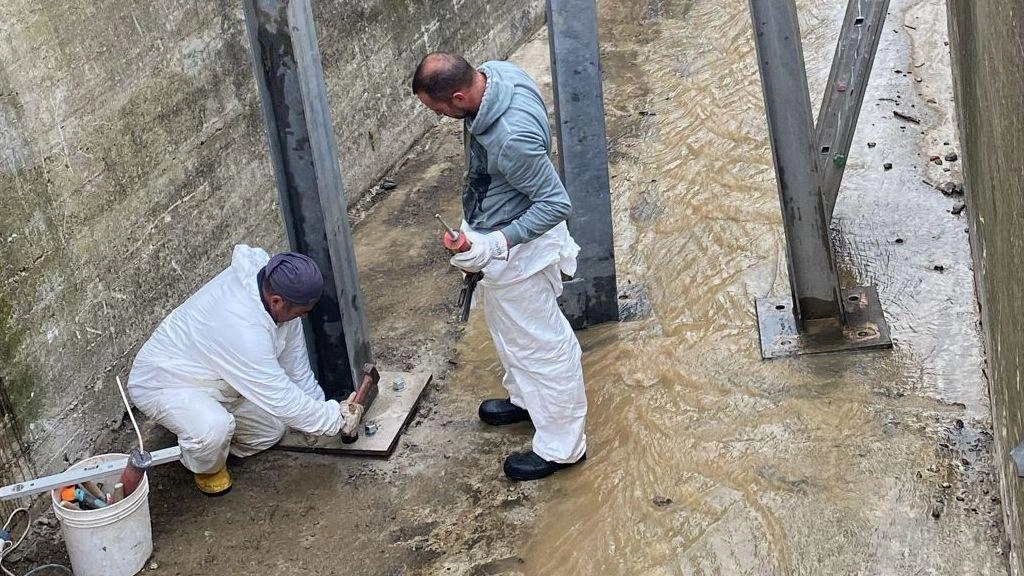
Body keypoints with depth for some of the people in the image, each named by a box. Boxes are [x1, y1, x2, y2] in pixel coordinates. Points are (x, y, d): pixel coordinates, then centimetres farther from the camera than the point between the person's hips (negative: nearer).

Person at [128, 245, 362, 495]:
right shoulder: (242, 328, -41)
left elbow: (294, 361, -1)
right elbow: (282, 399, -33)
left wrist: (319, 403, 2)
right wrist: (338, 418, -22)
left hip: (212, 378, 9)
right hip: (164, 383, -8)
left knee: (271, 428, 5)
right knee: (214, 428, -34)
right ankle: (206, 467, -1)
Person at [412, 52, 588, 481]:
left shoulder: (511, 139, -39)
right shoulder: (496, 72, -12)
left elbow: (557, 203, -30)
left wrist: (497, 244, -33)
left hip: (516, 251, -9)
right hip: (494, 234, 10)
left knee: (540, 343, 8)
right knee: (507, 324, 29)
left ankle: (561, 445, 26)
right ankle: (526, 399, 52)